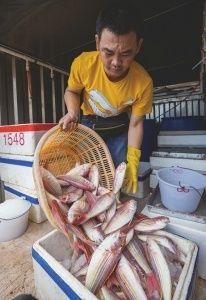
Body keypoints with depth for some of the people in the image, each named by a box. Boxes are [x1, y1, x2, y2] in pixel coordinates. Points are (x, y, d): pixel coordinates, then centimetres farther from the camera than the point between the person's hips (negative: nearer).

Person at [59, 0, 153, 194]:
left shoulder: (143, 82, -26)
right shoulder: (83, 64, -25)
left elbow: (135, 124, -15)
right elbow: (71, 91, -4)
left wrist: (132, 164, -18)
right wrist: (73, 112, -26)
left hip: (118, 128, 0)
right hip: (87, 123, 1)